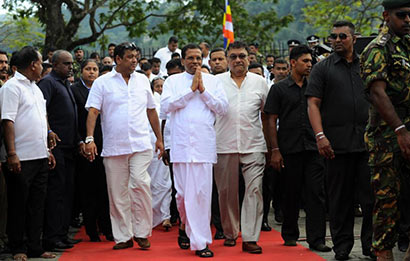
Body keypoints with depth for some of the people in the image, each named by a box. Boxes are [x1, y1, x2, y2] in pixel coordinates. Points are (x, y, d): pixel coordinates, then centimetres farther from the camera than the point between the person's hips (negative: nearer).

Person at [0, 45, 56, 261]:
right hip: (21, 159, -8)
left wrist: (47, 150, 19)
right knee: (19, 205, 0)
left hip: (40, 157, 8)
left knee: (37, 205, 10)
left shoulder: (35, 88, 18)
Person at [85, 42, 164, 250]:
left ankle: (141, 232, -1)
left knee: (141, 184, -12)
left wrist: (159, 138, 18)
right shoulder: (102, 82, 3)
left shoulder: (142, 80, 13)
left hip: (141, 145, 1)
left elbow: (151, 110, 20)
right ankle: (123, 236, 11)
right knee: (118, 193, 3)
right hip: (113, 147, -1)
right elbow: (93, 111, -3)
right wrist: (90, 138, -15)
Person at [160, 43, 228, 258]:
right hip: (181, 144, 0)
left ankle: (199, 240, -2)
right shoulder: (173, 81, 11)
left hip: (204, 144, 0)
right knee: (182, 192, 1)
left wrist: (203, 90, -5)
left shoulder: (212, 81, 13)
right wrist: (191, 90, -6)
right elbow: (165, 106, -5)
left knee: (202, 193, -6)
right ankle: (185, 225, 27)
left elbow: (223, 108, 3)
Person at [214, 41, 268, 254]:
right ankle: (230, 233, 21)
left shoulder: (259, 82, 10)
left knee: (254, 189, -9)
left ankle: (250, 238, -10)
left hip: (253, 146, 0)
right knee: (226, 191, 6)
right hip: (225, 146, 0)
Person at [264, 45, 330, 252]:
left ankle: (316, 238, -3)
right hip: (289, 149, -2)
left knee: (316, 192, -4)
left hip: (313, 149, 2)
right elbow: (271, 121, 1)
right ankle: (290, 234, 20)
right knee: (291, 194, 6)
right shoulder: (279, 89, 3)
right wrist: (275, 150, -6)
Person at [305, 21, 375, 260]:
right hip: (337, 143, -2)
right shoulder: (323, 68, 6)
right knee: (340, 198, 5)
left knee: (371, 195, 0)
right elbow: (313, 104, -1)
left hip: (367, 142, 2)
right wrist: (320, 135, -13)